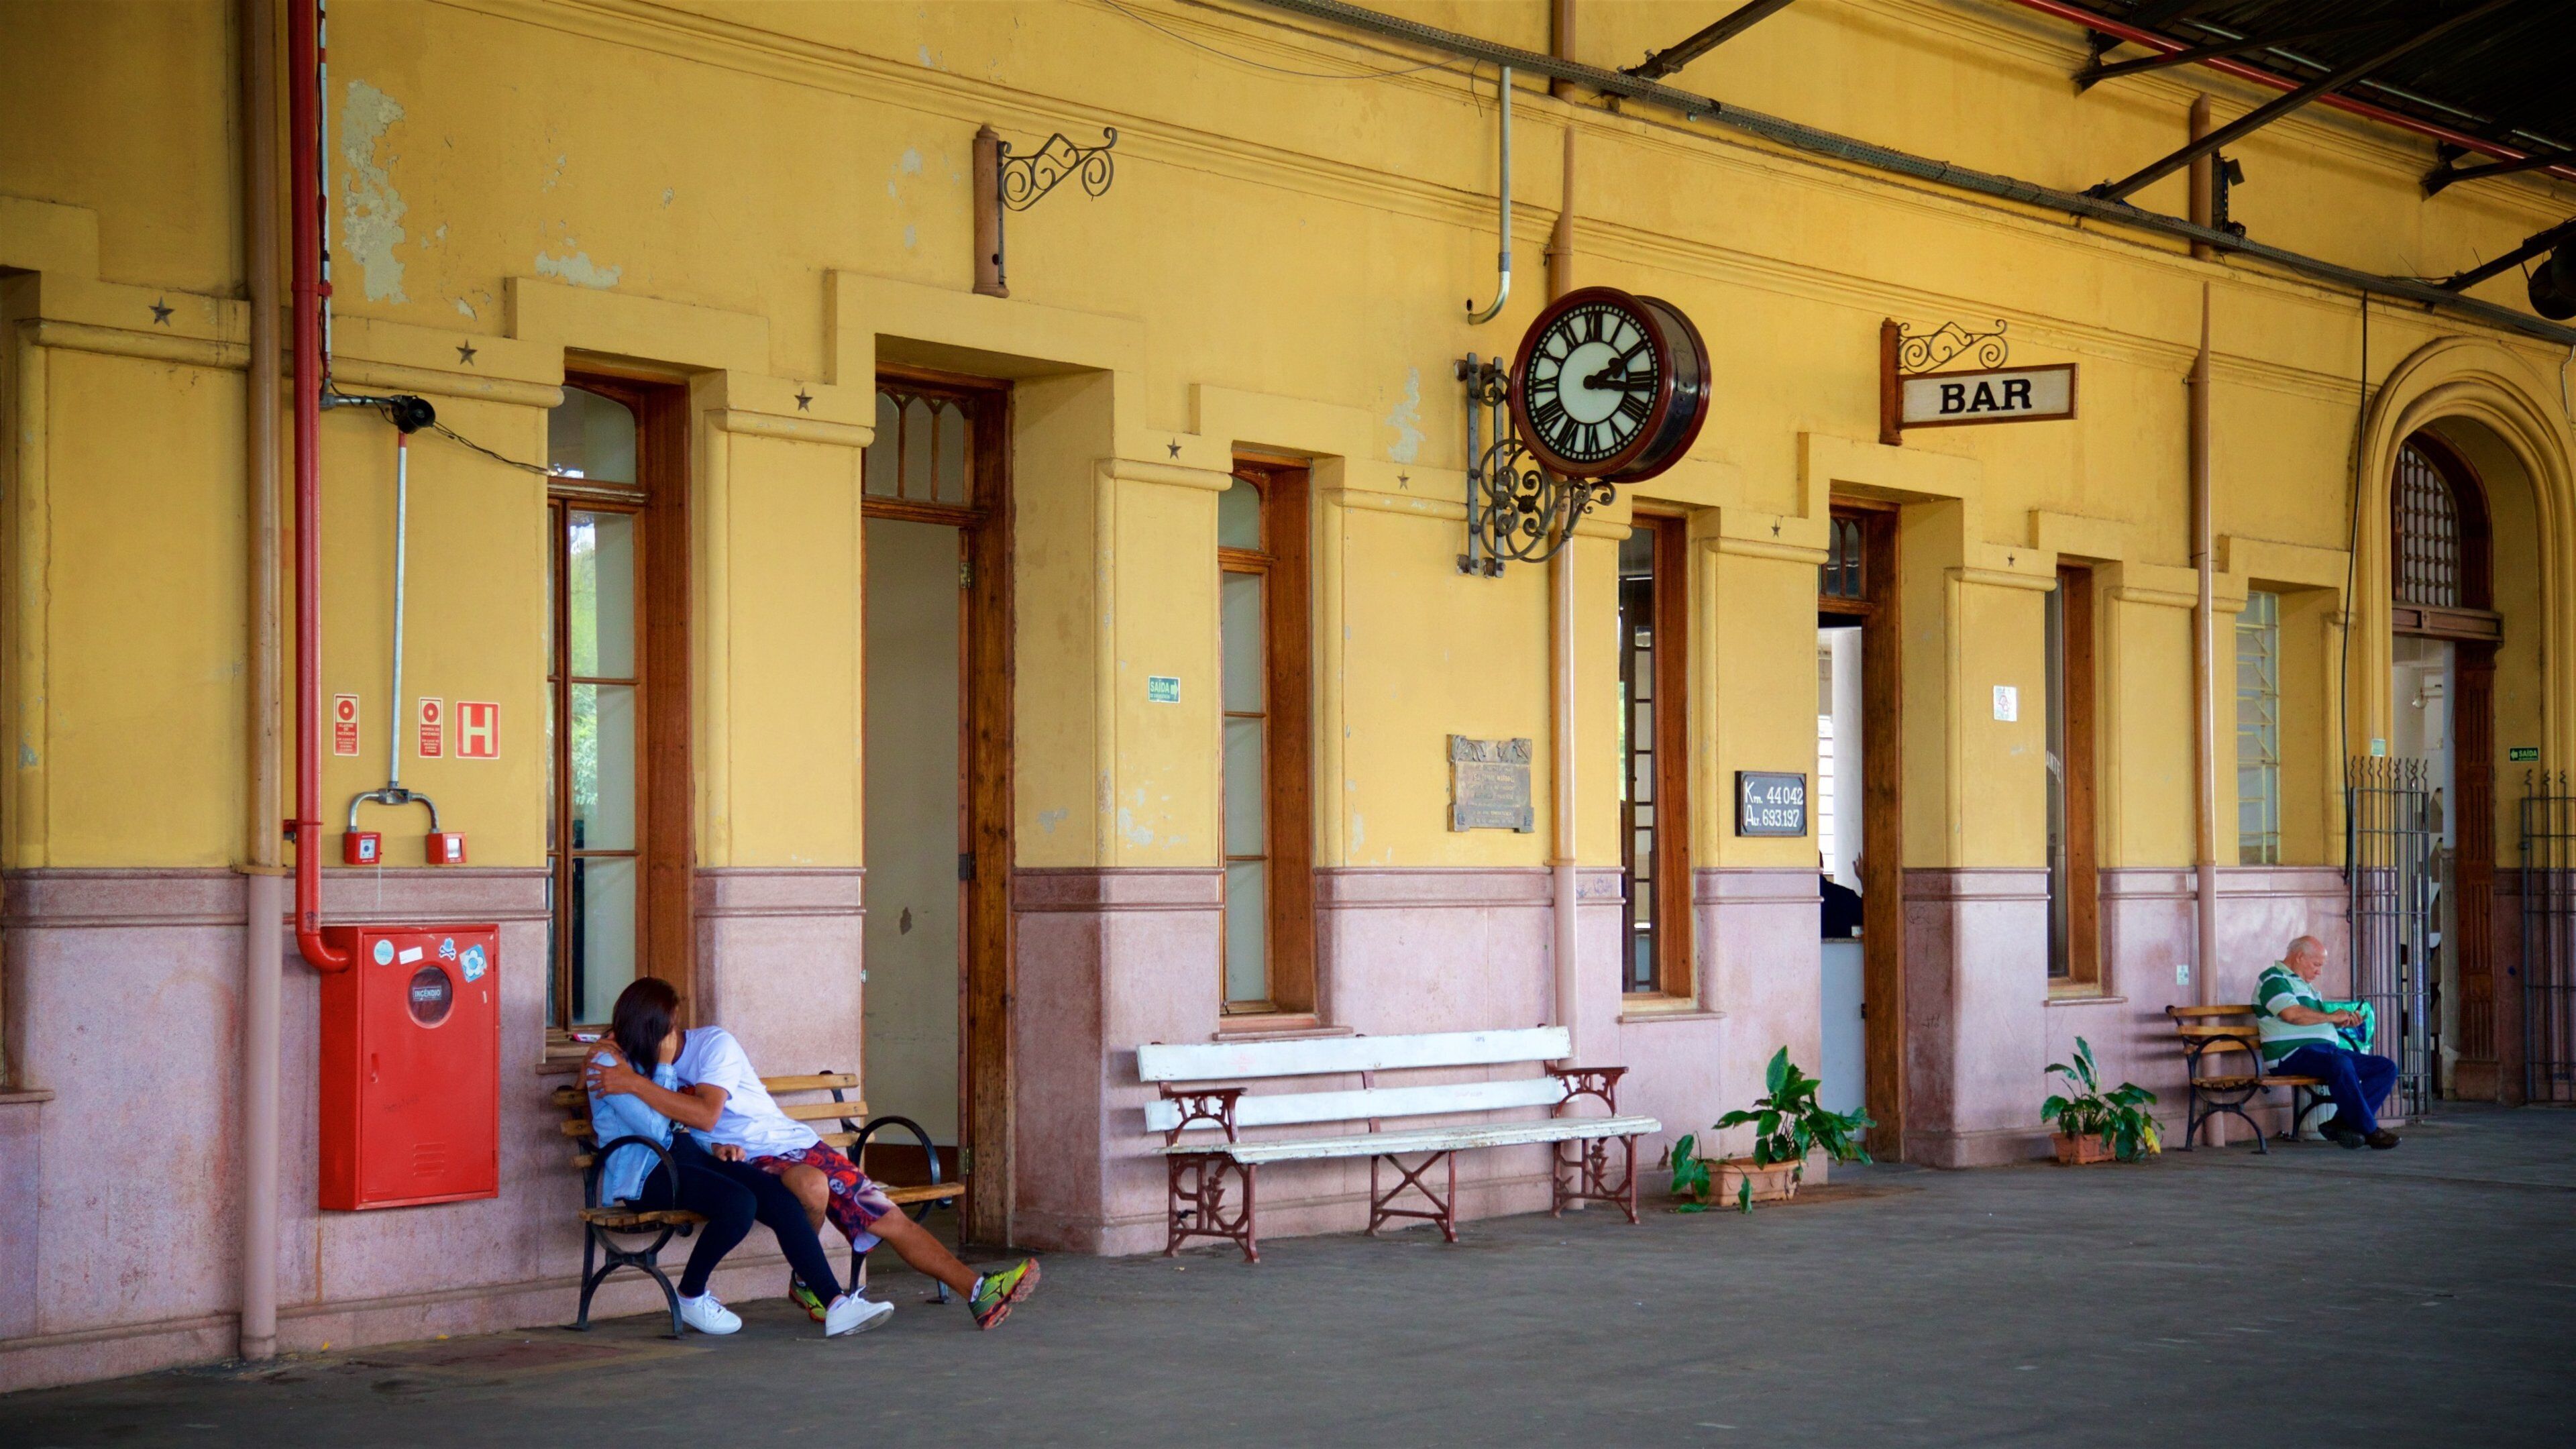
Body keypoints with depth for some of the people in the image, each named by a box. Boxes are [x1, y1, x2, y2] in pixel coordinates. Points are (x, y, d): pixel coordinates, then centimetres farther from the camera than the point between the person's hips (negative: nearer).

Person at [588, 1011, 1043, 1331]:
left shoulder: (713, 1044, -8)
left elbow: (705, 1114, -23)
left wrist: (636, 1084, -29)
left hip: (793, 1143, 1)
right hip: (748, 1165, -1)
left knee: (890, 1219, -8)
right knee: (809, 1183, -36)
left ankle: (978, 1292, -7)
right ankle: (808, 1283, -15)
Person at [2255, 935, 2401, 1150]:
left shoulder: (2305, 984, 29)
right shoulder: (2273, 979, -4)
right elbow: (2292, 1014, -20)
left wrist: (2343, 1021, 14)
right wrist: (2332, 1016, -7)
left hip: (2326, 1050, 10)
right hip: (2293, 1054, -10)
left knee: (2387, 1068, -2)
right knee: (2341, 1064, -39)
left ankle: (2342, 1122, -16)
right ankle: (2368, 1130, -26)